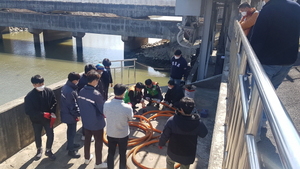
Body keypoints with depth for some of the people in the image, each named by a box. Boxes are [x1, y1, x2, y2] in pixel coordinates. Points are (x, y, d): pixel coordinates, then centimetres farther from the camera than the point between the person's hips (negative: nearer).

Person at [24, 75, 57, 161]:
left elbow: (54, 103, -2)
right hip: (36, 120, -1)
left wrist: (52, 112, -18)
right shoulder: (29, 96, -21)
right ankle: (39, 150, 48)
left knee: (50, 135, 7)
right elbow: (28, 111, -18)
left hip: (48, 119, 1)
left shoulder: (49, 91, -15)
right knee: (37, 136, 20)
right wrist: (43, 114, -24)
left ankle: (48, 150, 34)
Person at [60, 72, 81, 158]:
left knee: (70, 130, 26)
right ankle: (71, 150, 19)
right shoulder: (71, 91, -30)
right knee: (72, 131, 5)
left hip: (65, 113, 10)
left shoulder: (65, 87, 1)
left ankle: (70, 144, 44)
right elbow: (73, 105, -25)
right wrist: (78, 114, -13)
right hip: (70, 115, -10)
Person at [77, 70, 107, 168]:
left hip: (85, 121, 7)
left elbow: (79, 106, 6)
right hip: (97, 123, -7)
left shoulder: (81, 92, -6)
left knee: (87, 139, 24)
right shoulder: (96, 94, -28)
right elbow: (103, 110, -21)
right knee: (98, 142, 11)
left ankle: (87, 158, 43)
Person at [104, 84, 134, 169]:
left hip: (110, 133, 3)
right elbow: (130, 118, -9)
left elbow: (105, 115, -2)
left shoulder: (106, 104, -20)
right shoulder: (127, 107, -29)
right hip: (123, 134, -2)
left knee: (111, 153, 23)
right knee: (122, 154, 20)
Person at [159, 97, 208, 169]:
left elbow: (165, 135, -15)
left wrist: (161, 144, 7)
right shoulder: (198, 123, -24)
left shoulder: (172, 120, -28)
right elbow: (203, 134, -3)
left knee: (169, 162, 31)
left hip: (173, 152, -1)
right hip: (188, 155, 1)